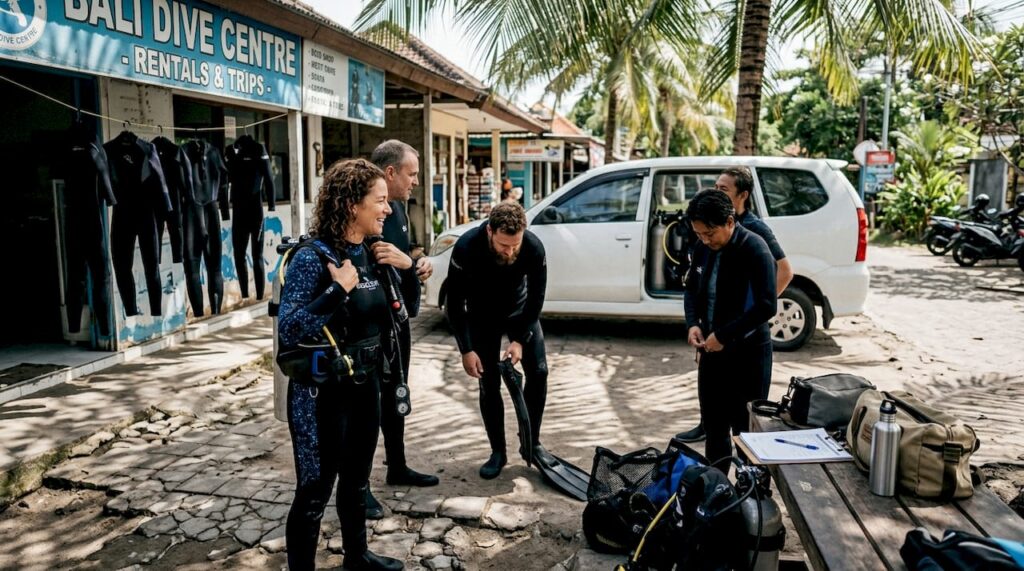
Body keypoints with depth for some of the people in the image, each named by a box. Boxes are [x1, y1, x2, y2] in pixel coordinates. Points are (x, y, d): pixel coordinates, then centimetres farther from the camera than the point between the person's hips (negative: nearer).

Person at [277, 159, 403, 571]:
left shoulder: (368, 255, 3)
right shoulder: (312, 258, -18)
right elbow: (288, 331, -26)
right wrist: (338, 290, -28)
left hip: (364, 387, 8)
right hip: (322, 395, -7)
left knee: (356, 482, 23)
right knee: (314, 492, 6)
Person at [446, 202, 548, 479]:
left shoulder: (533, 247, -29)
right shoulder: (466, 248, -32)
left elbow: (536, 297, -16)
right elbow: (455, 303, -22)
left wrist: (520, 340, -22)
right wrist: (466, 350, -22)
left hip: (521, 311, 1)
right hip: (482, 316, -1)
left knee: (538, 372, -6)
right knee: (489, 384, -3)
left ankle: (531, 442, 11)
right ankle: (498, 452, 11)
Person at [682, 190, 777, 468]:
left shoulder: (754, 249, -18)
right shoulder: (703, 247, 1)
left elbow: (767, 306, -21)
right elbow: (691, 287, 14)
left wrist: (723, 335, -21)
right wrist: (693, 323, -4)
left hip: (747, 353, -6)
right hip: (711, 350, 6)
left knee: (746, 427, 4)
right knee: (713, 424, 15)